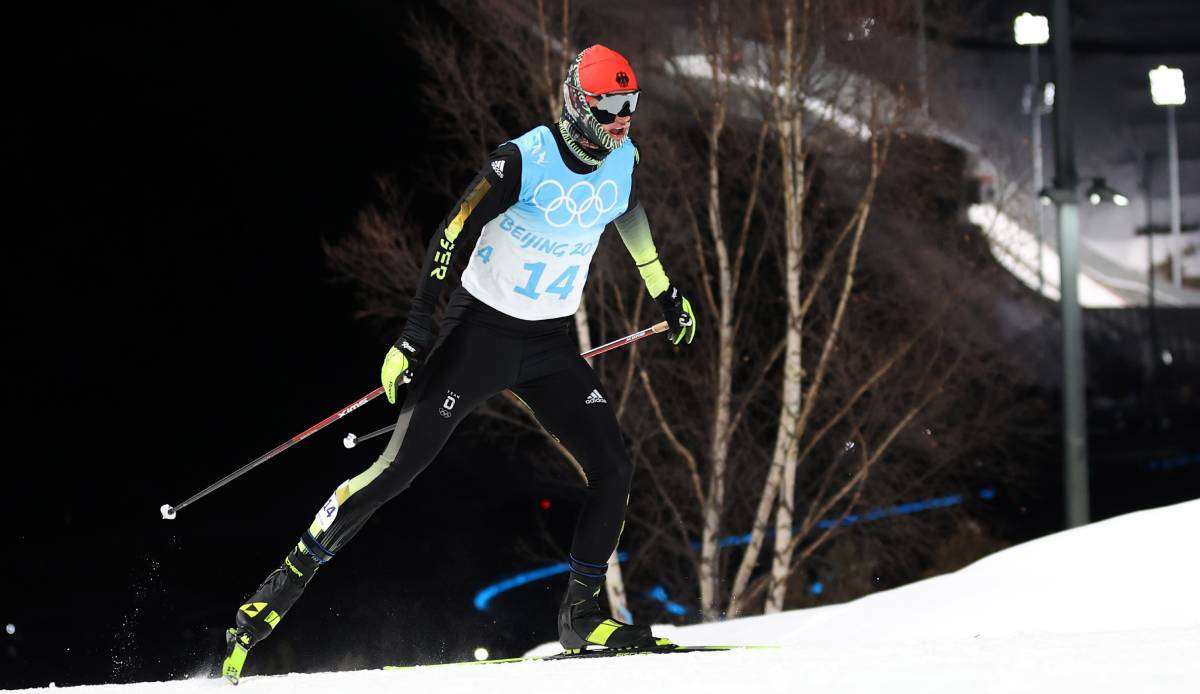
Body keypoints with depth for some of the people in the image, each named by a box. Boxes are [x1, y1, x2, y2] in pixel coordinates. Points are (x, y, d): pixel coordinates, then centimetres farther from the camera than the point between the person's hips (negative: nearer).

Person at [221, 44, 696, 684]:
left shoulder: (622, 161, -2)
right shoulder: (523, 161, -21)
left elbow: (633, 222, 21)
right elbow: (449, 238, -21)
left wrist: (666, 294, 31)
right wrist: (416, 333, -27)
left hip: (550, 344, 6)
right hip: (479, 332, -6)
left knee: (612, 469, -6)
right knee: (399, 467, -9)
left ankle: (582, 614, 6)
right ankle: (288, 580, 0)